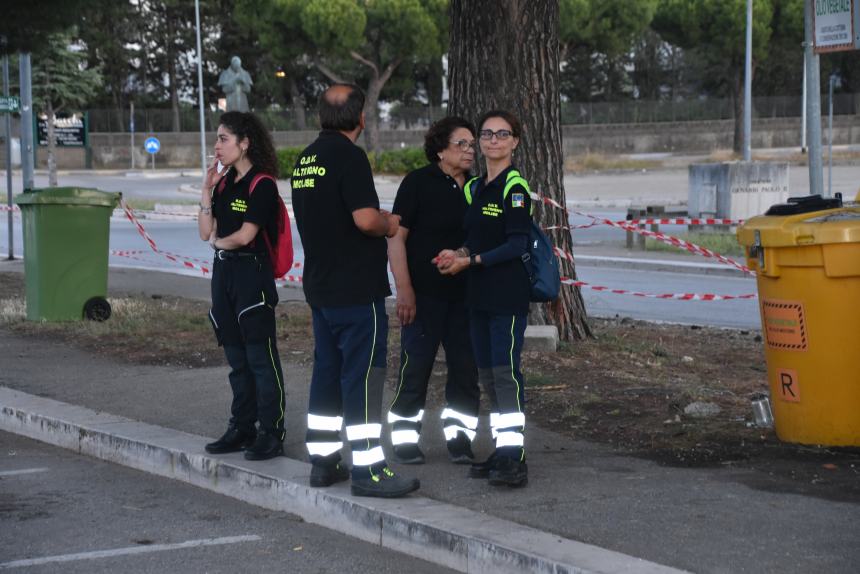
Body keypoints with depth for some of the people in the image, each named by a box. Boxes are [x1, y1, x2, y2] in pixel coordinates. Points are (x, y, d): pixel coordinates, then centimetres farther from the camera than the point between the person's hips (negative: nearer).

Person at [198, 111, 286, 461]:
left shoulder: (261, 184, -11)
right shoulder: (224, 183, 13)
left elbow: (245, 235, -17)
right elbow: (206, 233, 8)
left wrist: (217, 241, 2)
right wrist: (207, 191, 0)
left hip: (253, 273, -8)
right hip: (224, 272, 8)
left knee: (261, 357, -6)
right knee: (237, 358, 13)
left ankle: (271, 434, -2)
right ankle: (242, 429, 21)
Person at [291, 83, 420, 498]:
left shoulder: (306, 159, 13)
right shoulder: (348, 156, -15)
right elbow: (365, 218, -24)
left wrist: (380, 220, 16)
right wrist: (388, 225, -3)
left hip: (320, 286, 9)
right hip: (356, 288, -9)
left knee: (327, 371, 14)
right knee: (363, 375, -7)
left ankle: (322, 462, 19)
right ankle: (367, 470, -7)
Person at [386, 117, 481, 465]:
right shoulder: (419, 183, -6)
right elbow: (396, 237, -9)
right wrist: (404, 289, -15)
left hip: (465, 294, 5)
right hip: (425, 293, -5)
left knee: (465, 368, 6)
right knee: (415, 367, -1)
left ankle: (459, 437, 16)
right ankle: (405, 438, 10)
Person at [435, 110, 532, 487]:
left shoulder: (514, 186, -9)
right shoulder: (474, 188, 15)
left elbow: (518, 245, -16)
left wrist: (471, 261, -14)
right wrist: (459, 254, 0)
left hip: (508, 295, -8)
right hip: (479, 294, 8)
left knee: (505, 372, -12)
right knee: (487, 375, 10)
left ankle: (514, 460, -13)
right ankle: (501, 452, 17)